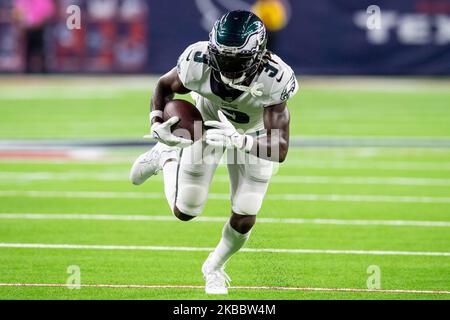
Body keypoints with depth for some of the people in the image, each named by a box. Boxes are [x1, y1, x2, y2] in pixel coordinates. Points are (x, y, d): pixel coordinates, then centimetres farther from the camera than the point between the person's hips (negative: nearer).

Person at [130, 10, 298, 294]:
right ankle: (167, 157, 34)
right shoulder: (199, 64, -36)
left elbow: (280, 149, -42)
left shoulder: (272, 80, -41)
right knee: (184, 211, 3)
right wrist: (157, 124, -28)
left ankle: (215, 266, 33)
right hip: (209, 123, 1)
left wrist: (238, 141, -58)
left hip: (253, 135, -1)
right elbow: (165, 86, -11)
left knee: (244, 220, -1)